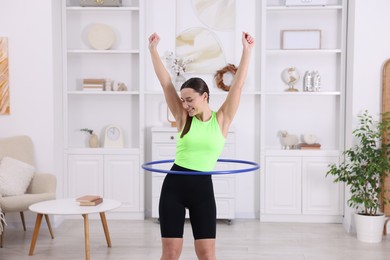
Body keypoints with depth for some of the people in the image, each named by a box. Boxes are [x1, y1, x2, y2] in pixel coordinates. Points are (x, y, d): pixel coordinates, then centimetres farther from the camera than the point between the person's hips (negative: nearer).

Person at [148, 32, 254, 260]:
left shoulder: (222, 120, -1)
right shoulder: (183, 118, 1)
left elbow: (238, 85, -6)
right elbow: (165, 82, 0)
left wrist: (247, 50, -10)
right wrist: (153, 50, -2)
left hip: (202, 188, -1)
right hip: (174, 186, 1)